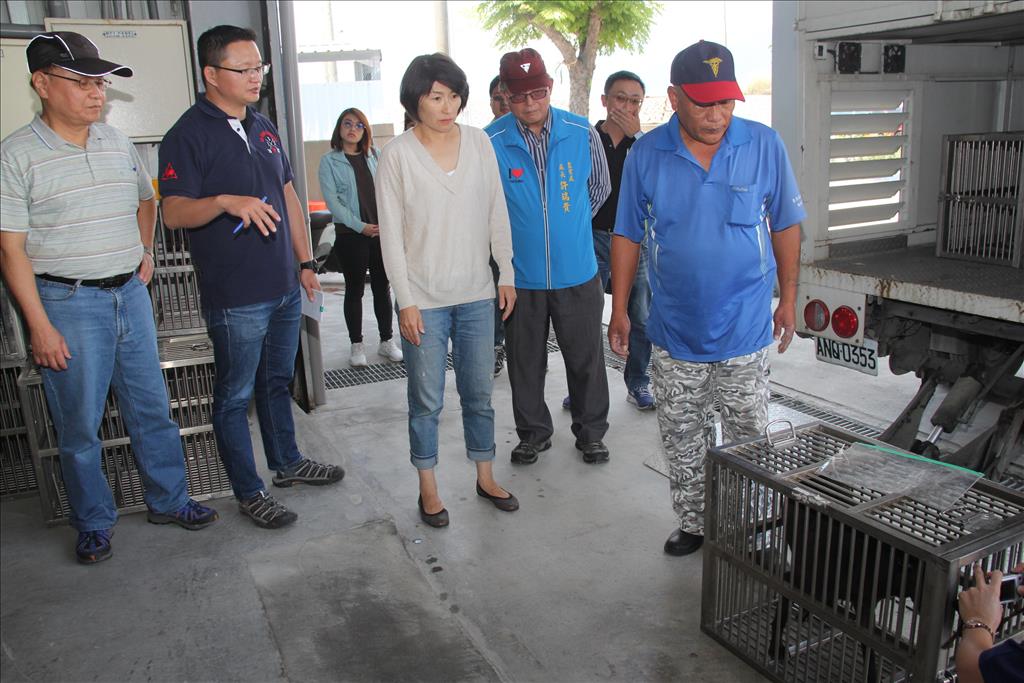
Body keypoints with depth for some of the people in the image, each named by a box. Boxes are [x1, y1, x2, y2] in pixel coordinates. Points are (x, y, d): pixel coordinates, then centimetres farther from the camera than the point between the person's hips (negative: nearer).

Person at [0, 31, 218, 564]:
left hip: (131, 294, 5)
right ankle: (94, 523, 24)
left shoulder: (117, 142, 7)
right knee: (79, 425, 6)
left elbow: (146, 199, 26)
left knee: (152, 408, 12)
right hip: (68, 304, -5)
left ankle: (168, 500, 28)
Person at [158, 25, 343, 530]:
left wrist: (305, 261, 16)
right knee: (235, 395, 5)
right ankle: (249, 493, 17)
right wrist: (225, 202, -34)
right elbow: (173, 212, -16)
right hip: (234, 297, -7)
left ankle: (287, 462, 38)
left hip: (284, 287, 8)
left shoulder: (263, 128, 13)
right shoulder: (188, 135, -10)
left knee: (277, 381, 21)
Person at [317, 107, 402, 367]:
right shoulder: (329, 161, 1)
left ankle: (386, 341, 17)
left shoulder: (375, 156, 11)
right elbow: (332, 200, -5)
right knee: (355, 289, 4)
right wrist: (360, 226, -13)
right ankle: (357, 345, 14)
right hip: (350, 234, -3)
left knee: (383, 287, 7)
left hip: (382, 231, 3)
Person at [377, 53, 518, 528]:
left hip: (476, 294, 3)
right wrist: (406, 301, -11)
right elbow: (391, 234, -7)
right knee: (427, 400, 6)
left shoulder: (479, 143, 2)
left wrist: (506, 275, 6)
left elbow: (497, 214, 8)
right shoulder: (398, 155, -7)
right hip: (425, 300, -3)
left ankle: (485, 478, 30)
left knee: (479, 393, 13)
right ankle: (428, 489, 23)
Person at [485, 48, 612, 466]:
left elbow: (600, 190, 12)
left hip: (577, 272, 1)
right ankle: (533, 433, 32)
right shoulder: (490, 143, -9)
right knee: (525, 361, 12)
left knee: (586, 358, 10)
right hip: (521, 276, 0)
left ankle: (591, 433, 30)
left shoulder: (582, 134, -5)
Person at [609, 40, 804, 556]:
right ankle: (692, 523, 33)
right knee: (681, 440, 13)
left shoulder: (764, 146, -6)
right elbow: (626, 236, 1)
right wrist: (619, 311, 1)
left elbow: (786, 226, 4)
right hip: (675, 332, 1)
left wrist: (788, 299, 5)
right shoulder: (646, 154, -5)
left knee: (748, 436, 13)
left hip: (745, 329, 0)